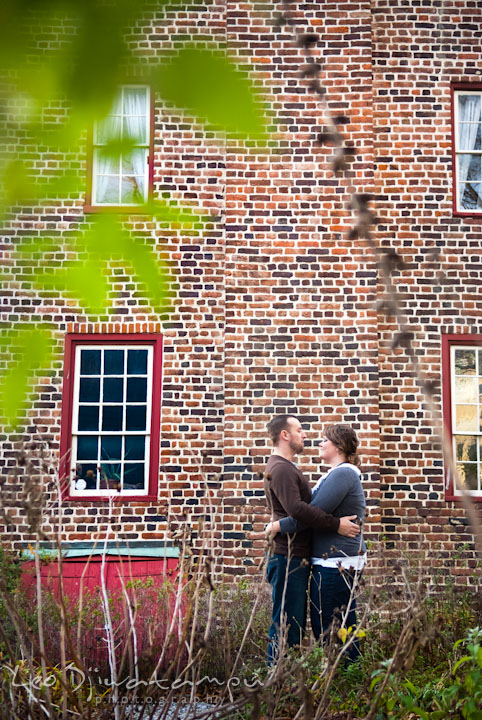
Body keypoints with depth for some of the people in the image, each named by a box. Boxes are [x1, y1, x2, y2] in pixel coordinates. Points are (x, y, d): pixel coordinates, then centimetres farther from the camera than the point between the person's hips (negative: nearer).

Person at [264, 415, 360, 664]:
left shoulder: (287, 468, 21)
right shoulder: (280, 469, -15)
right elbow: (296, 509, -27)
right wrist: (335, 524, -24)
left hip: (297, 557, 11)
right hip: (288, 558, -11)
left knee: (295, 624, 15)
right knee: (286, 625, -6)